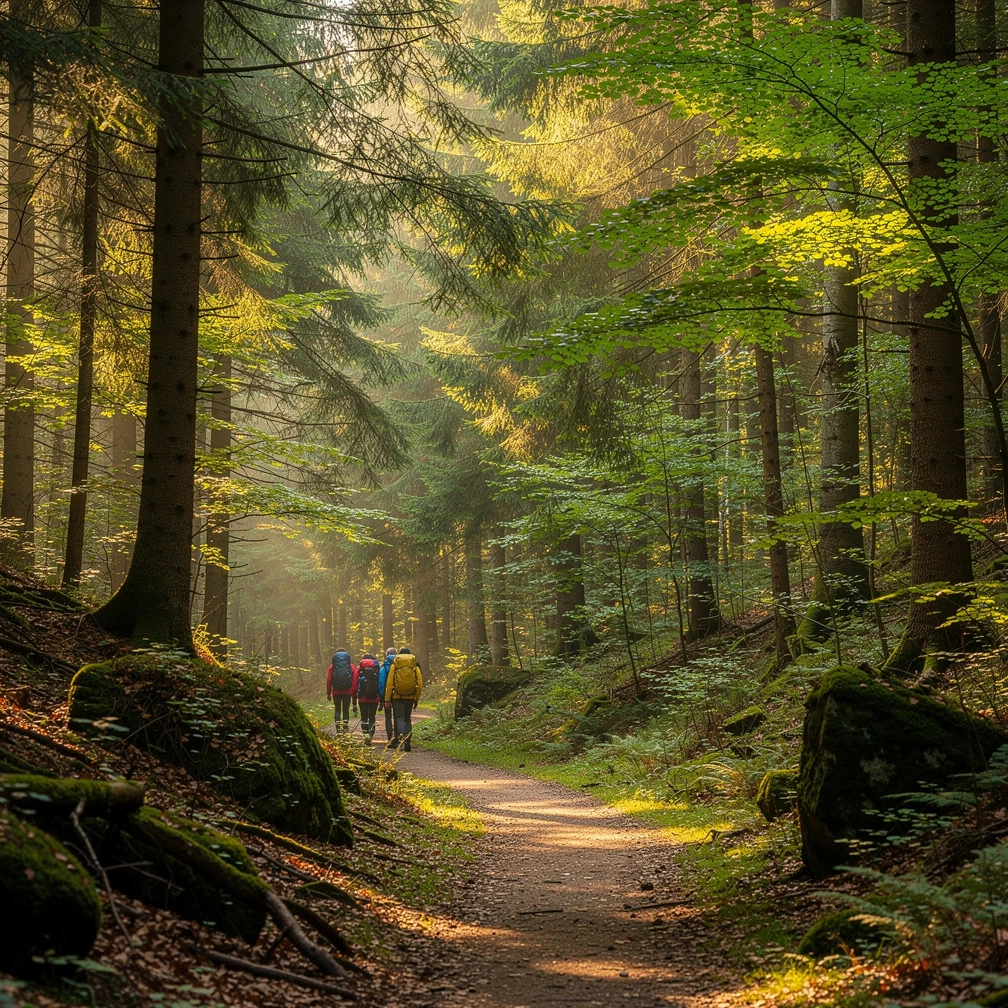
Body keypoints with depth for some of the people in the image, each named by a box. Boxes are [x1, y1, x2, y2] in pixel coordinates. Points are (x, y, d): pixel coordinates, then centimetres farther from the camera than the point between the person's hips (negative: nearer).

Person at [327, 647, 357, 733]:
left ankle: (338, 727, -1)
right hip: (348, 692, 0)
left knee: (337, 709, 9)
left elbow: (329, 680, 0)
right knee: (346, 709, 8)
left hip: (336, 692, 0)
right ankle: (345, 727, -1)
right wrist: (354, 695, 7)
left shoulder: (332, 667, 2)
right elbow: (355, 682, 2)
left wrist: (328, 693, 5)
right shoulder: (351, 667, 3)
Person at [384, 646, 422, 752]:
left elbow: (389, 684, -3)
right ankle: (407, 740, 3)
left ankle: (400, 736, -26)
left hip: (397, 697, -2)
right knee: (408, 719, 13)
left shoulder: (394, 666, 1)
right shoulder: (415, 667, 4)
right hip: (410, 697, 2)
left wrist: (387, 699, -1)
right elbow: (420, 685, 2)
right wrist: (416, 699, 10)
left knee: (399, 718, -1)